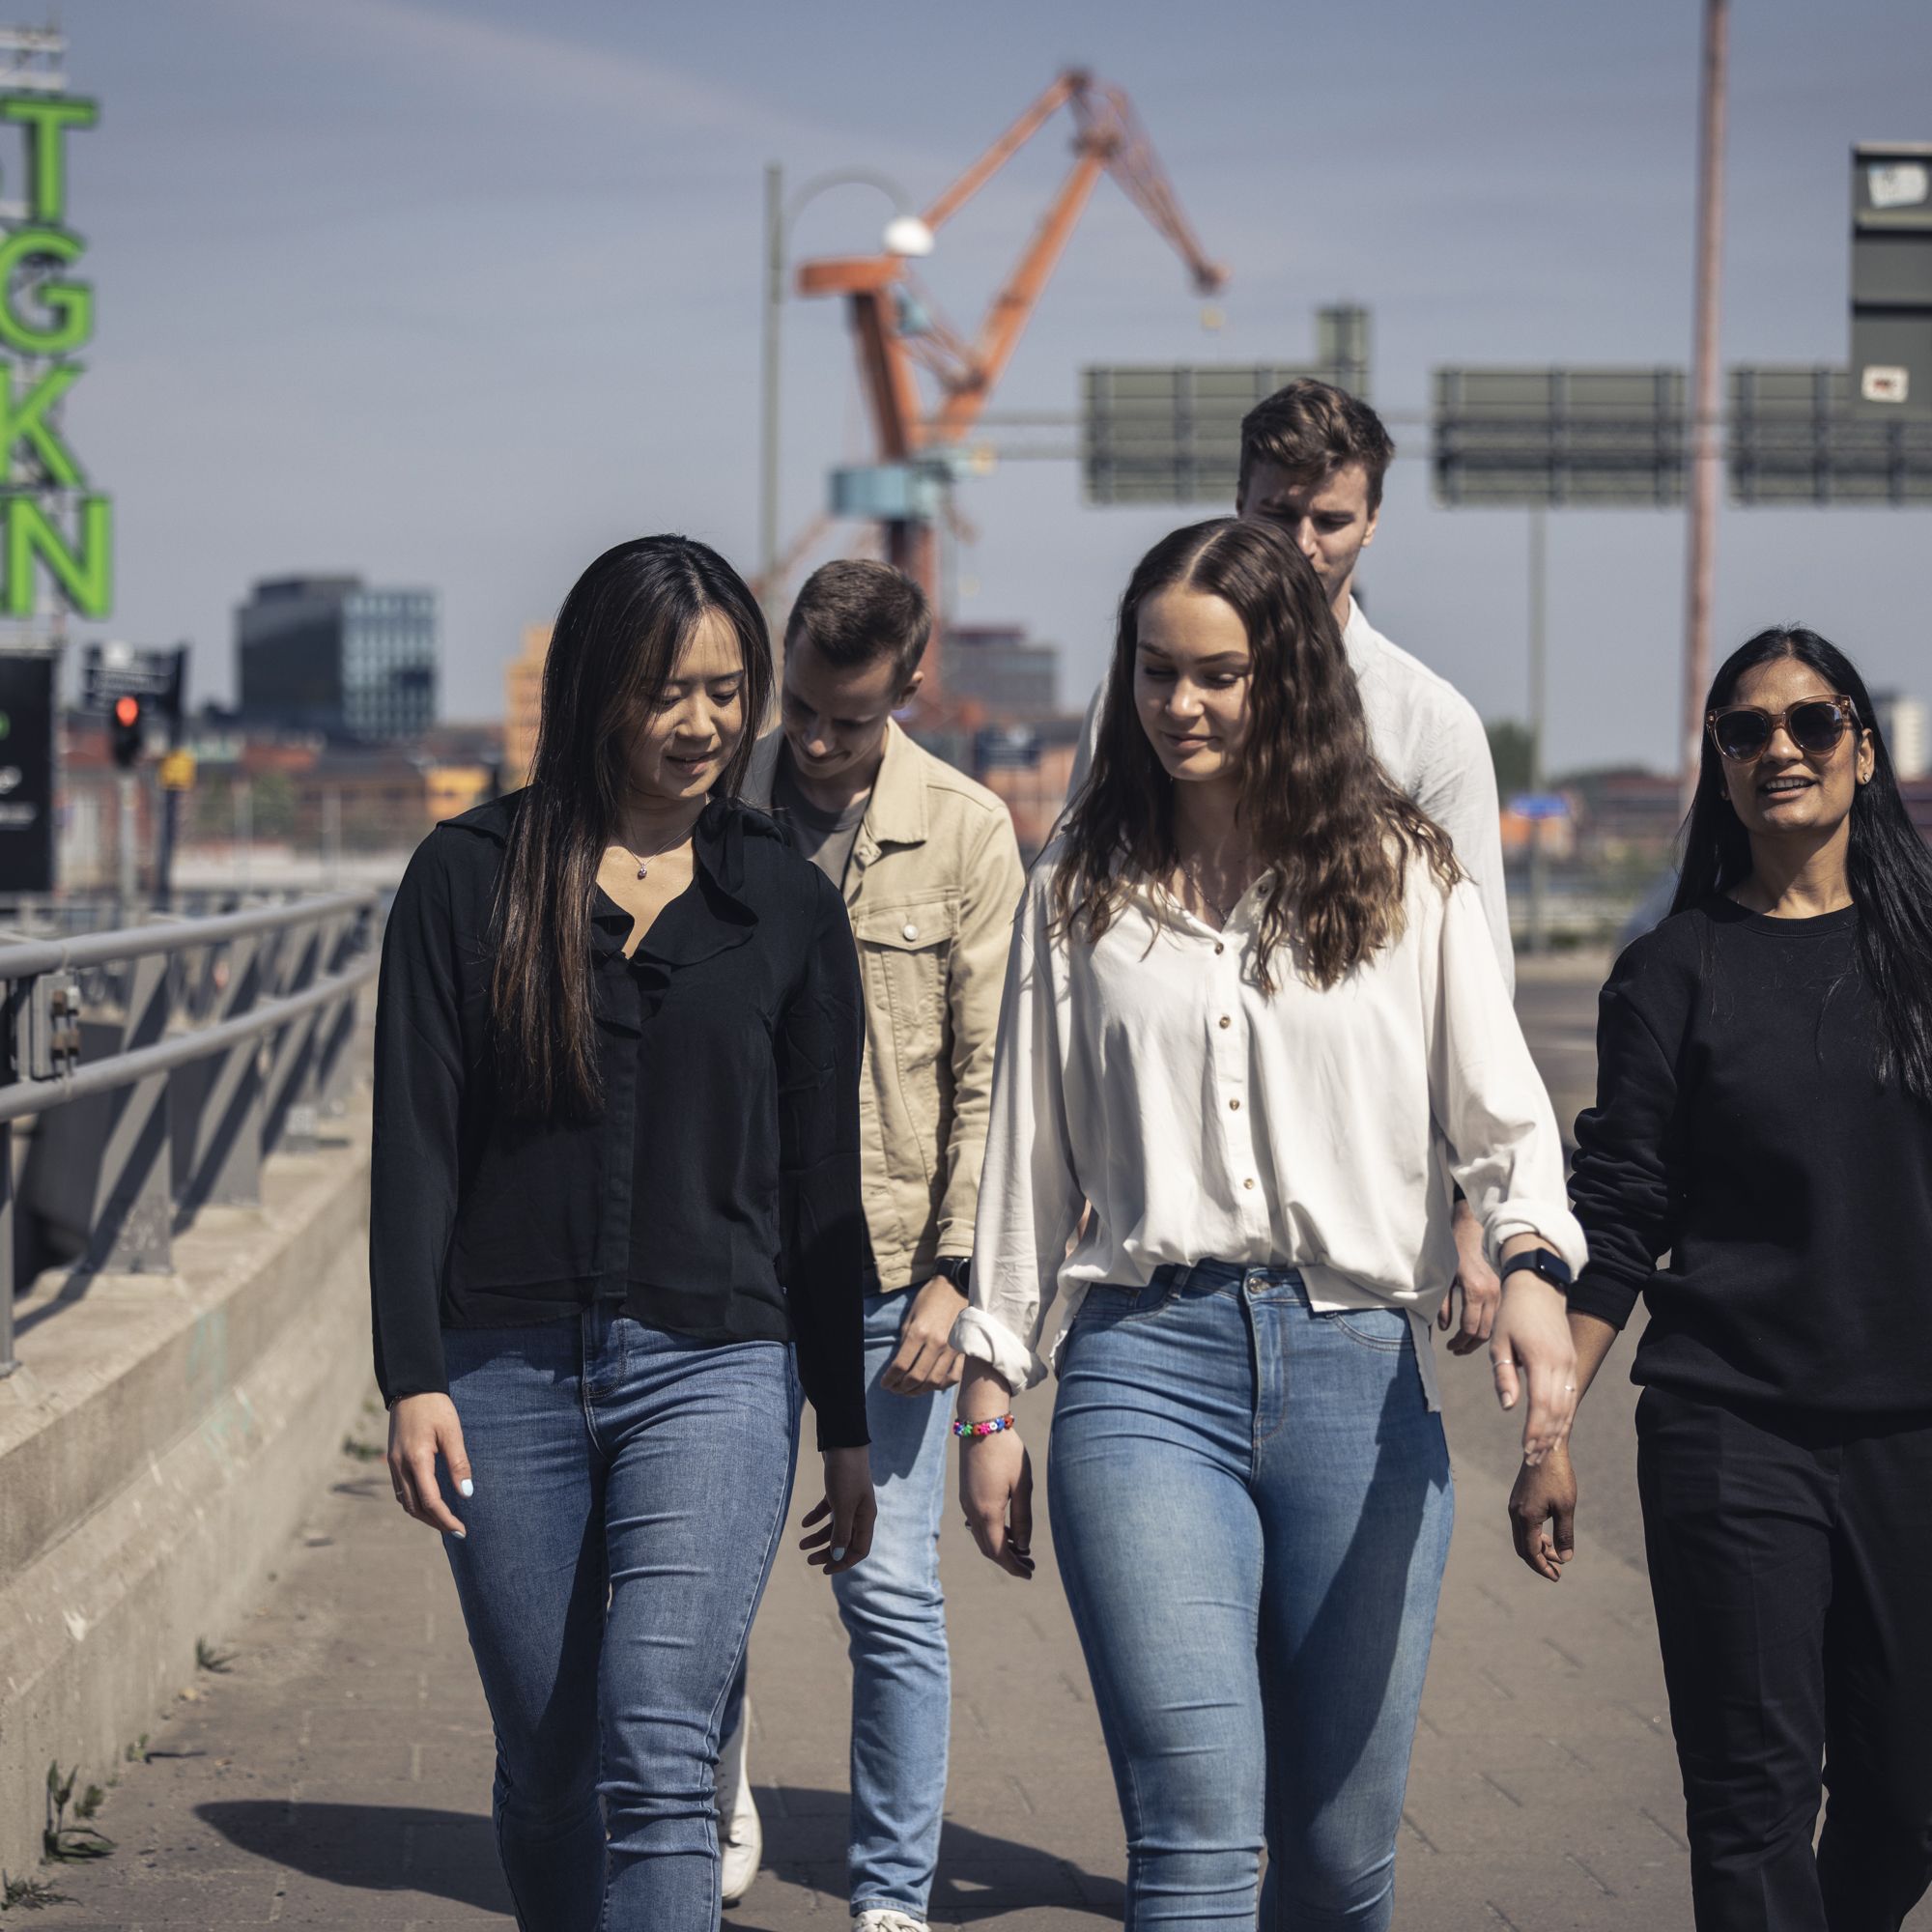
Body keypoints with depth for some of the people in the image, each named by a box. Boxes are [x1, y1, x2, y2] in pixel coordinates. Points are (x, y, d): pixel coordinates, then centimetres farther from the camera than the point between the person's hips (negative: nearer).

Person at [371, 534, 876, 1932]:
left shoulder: (787, 903, 7)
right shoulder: (470, 877, 4)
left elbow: (822, 1183, 10)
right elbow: (416, 1145, 1)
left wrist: (849, 1425, 10)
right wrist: (413, 1377, -9)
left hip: (714, 1365, -1)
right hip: (509, 1373, 1)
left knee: (656, 1748, -16)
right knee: (548, 1769, 8)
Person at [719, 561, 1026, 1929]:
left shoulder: (967, 832, -2)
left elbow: (989, 1074, -2)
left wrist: (953, 1274, -8)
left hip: (888, 1266, -1)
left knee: (891, 1592, 0)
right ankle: (719, 1802, 35)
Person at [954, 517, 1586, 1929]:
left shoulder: (1406, 881, 8)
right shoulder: (1081, 895, 13)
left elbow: (1503, 1116, 3)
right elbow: (1027, 1158, 16)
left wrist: (1532, 1270, -18)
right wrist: (990, 1400, 13)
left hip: (1359, 1371, 0)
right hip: (1142, 1363, 0)